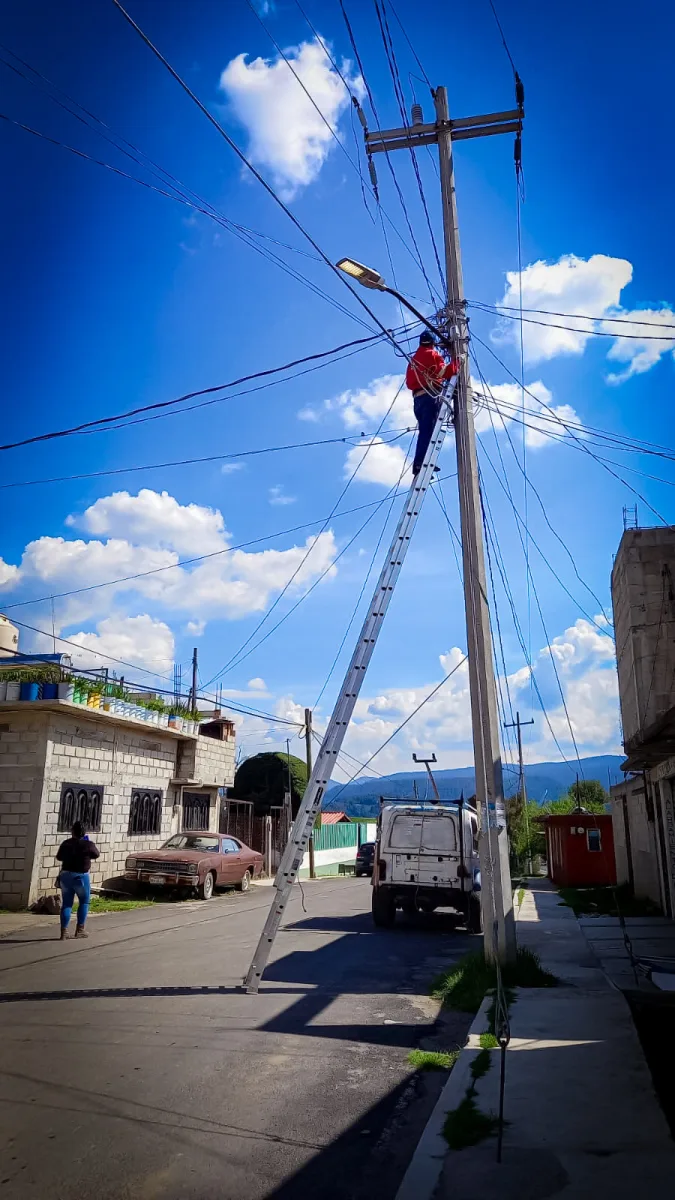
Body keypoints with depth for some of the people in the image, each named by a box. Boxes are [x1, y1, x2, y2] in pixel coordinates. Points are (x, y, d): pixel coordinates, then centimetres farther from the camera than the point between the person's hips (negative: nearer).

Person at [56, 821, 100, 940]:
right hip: (81, 876, -3)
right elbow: (96, 854, 6)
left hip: (65, 875, 4)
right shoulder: (88, 845, -12)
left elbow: (59, 857, 14)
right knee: (84, 902, 14)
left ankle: (64, 932, 7)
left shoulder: (65, 843, -1)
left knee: (66, 903, 11)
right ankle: (79, 930, 15)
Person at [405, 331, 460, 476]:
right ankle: (419, 464, -26)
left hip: (417, 398, 8)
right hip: (431, 396, -7)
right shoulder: (433, 354, 3)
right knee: (428, 431, -15)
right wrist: (455, 361, 5)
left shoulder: (414, 359, 23)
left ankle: (420, 464, 1)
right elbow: (446, 372, -8)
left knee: (424, 431, 9)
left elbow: (409, 382, 22)